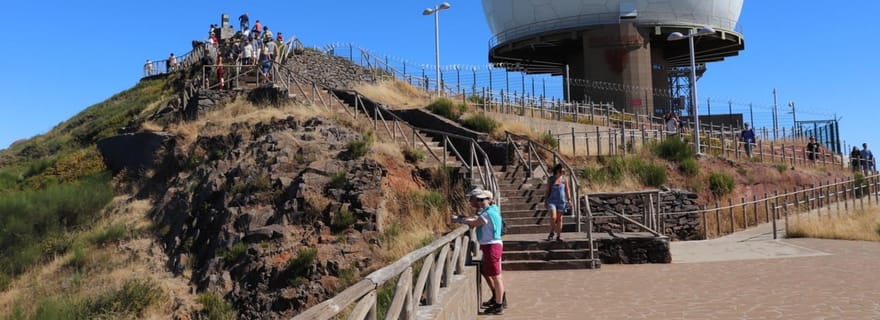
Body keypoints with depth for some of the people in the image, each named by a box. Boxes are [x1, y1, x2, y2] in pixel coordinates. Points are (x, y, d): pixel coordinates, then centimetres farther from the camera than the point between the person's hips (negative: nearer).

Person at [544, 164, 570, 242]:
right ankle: (552, 232, 10)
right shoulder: (550, 179, -2)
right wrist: (545, 201, 0)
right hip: (552, 201, -2)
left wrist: (569, 200, 1)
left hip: (561, 201, 2)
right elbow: (547, 191, 2)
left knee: (559, 219, 5)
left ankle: (558, 236, 14)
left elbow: (567, 191, 6)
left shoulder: (564, 179, 1)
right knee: (553, 217, -14)